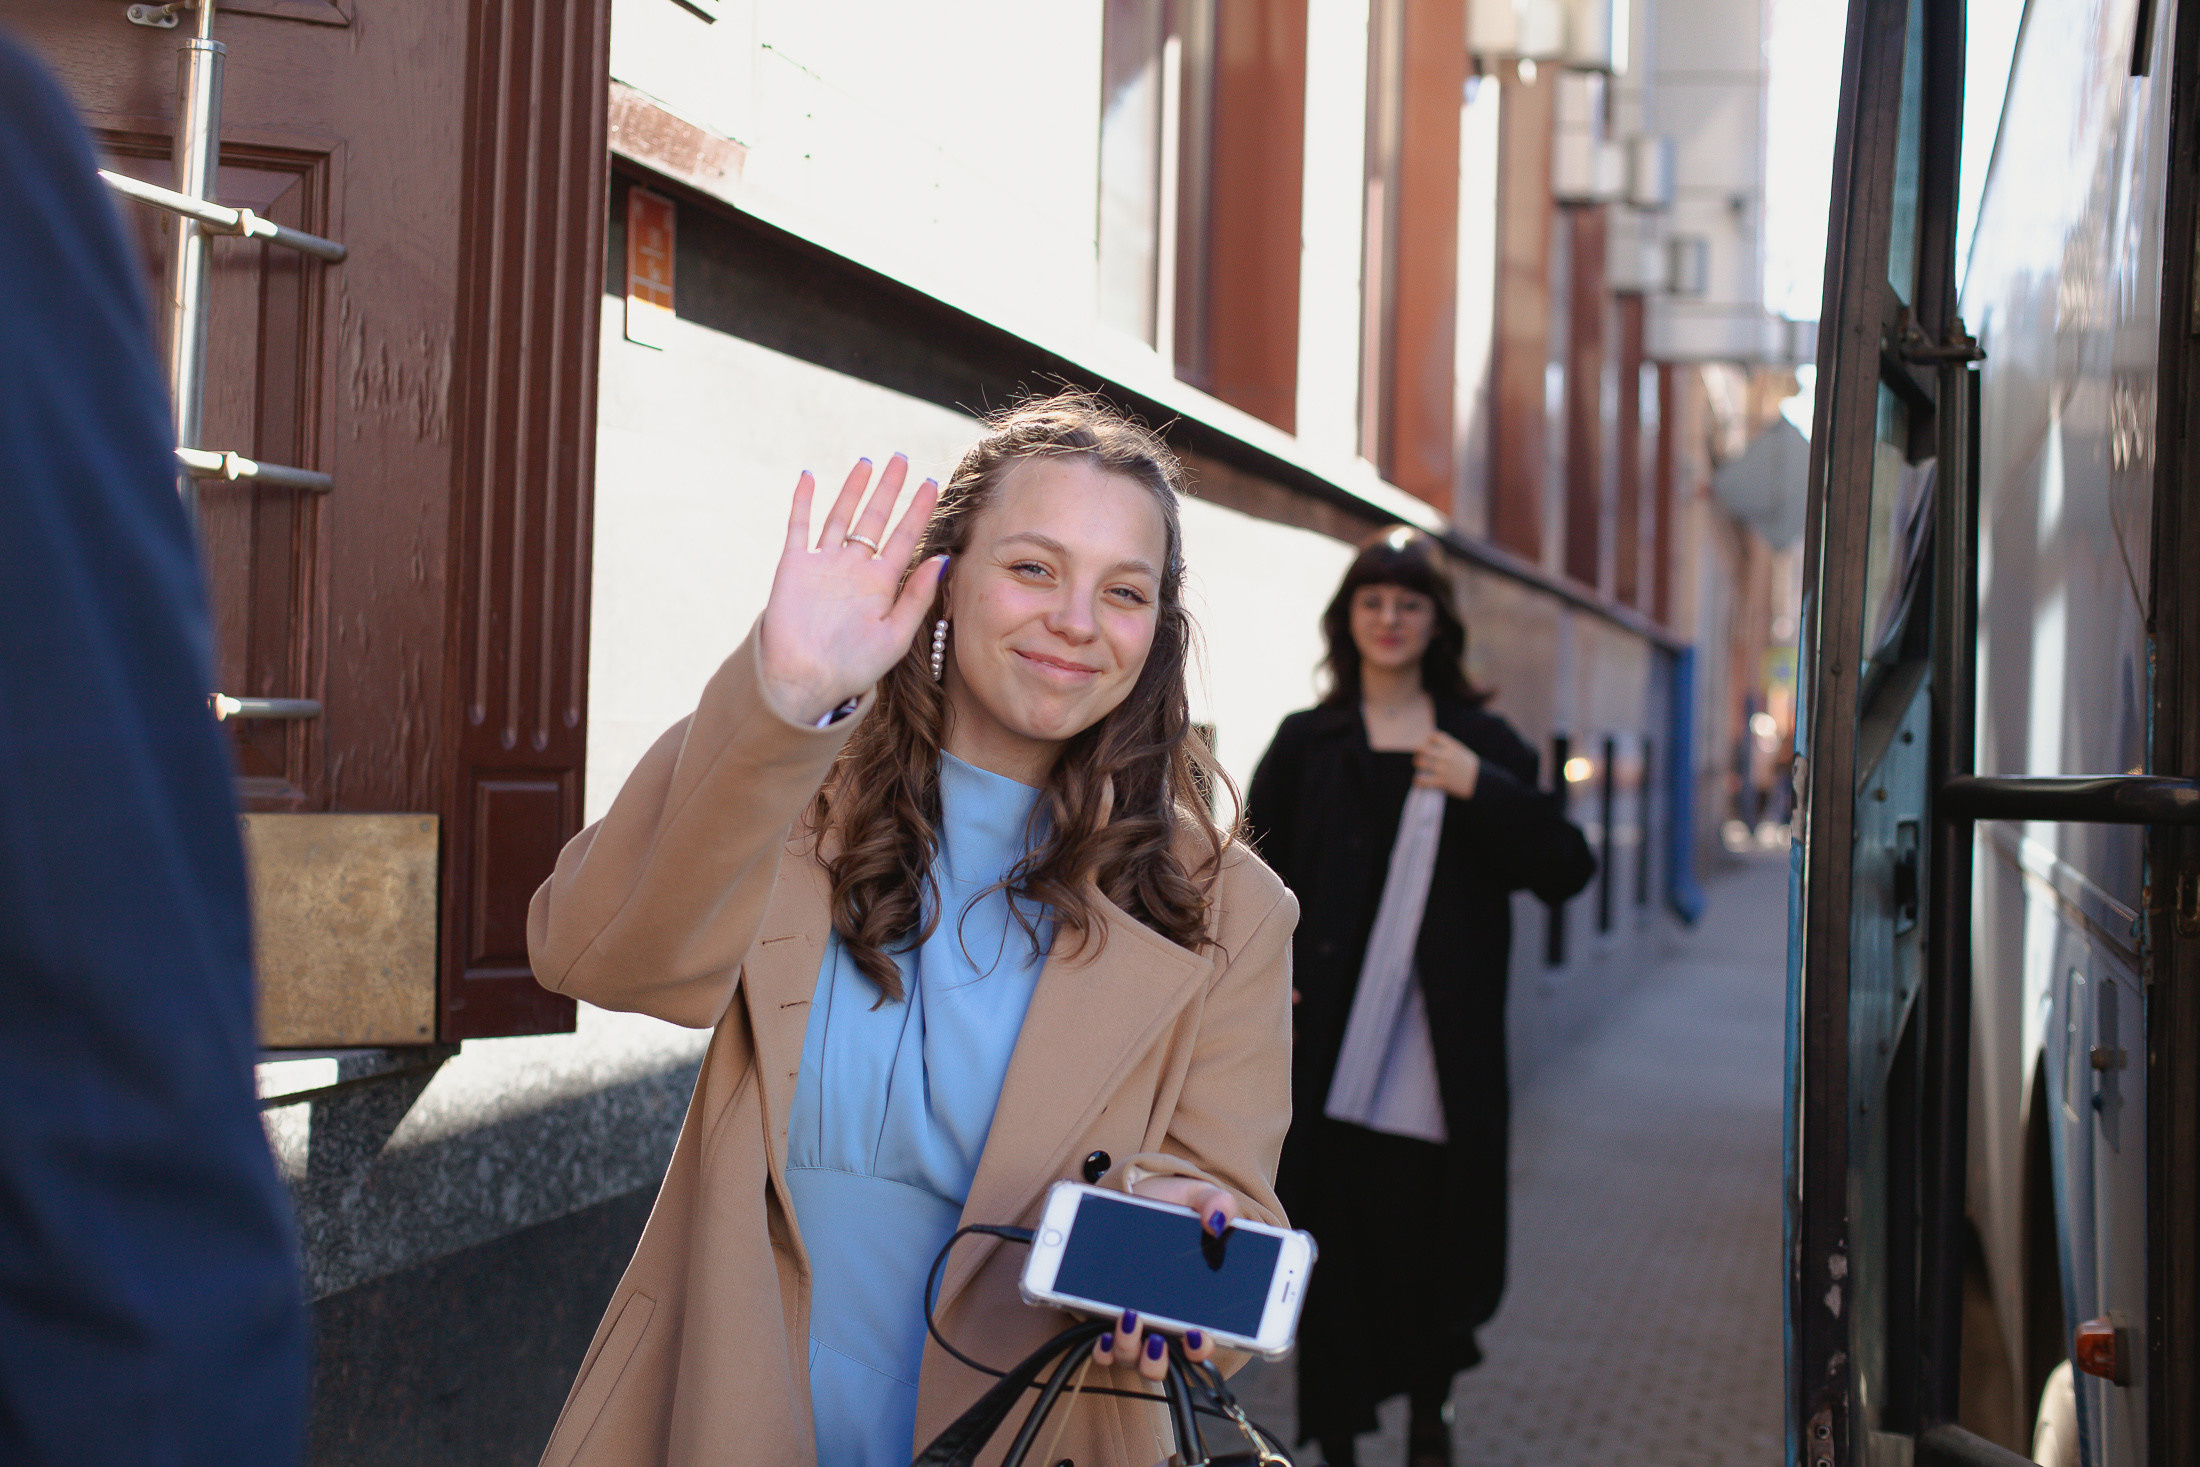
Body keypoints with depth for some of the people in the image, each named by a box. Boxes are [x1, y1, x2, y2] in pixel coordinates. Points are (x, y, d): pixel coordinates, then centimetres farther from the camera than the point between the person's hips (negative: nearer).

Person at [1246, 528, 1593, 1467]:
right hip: (1329, 1039, 0)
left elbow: (1565, 871, 1)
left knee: (1436, 1230, 6)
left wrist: (1482, 789, -11)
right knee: (1335, 1239, 0)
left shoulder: (1480, 742, 8)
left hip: (1441, 1046, 0)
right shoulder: (1308, 743, 8)